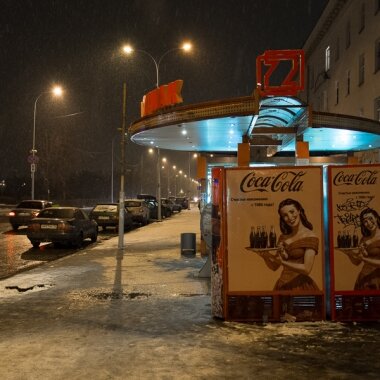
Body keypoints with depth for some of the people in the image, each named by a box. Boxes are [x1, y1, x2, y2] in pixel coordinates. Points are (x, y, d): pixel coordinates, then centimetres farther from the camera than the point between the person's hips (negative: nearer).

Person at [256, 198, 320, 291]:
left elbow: (306, 269, -15)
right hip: (282, 286, 5)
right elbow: (274, 266, 11)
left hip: (300, 286, -5)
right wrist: (265, 256, -7)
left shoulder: (310, 237, -8)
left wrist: (283, 262, -20)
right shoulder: (283, 237, 9)